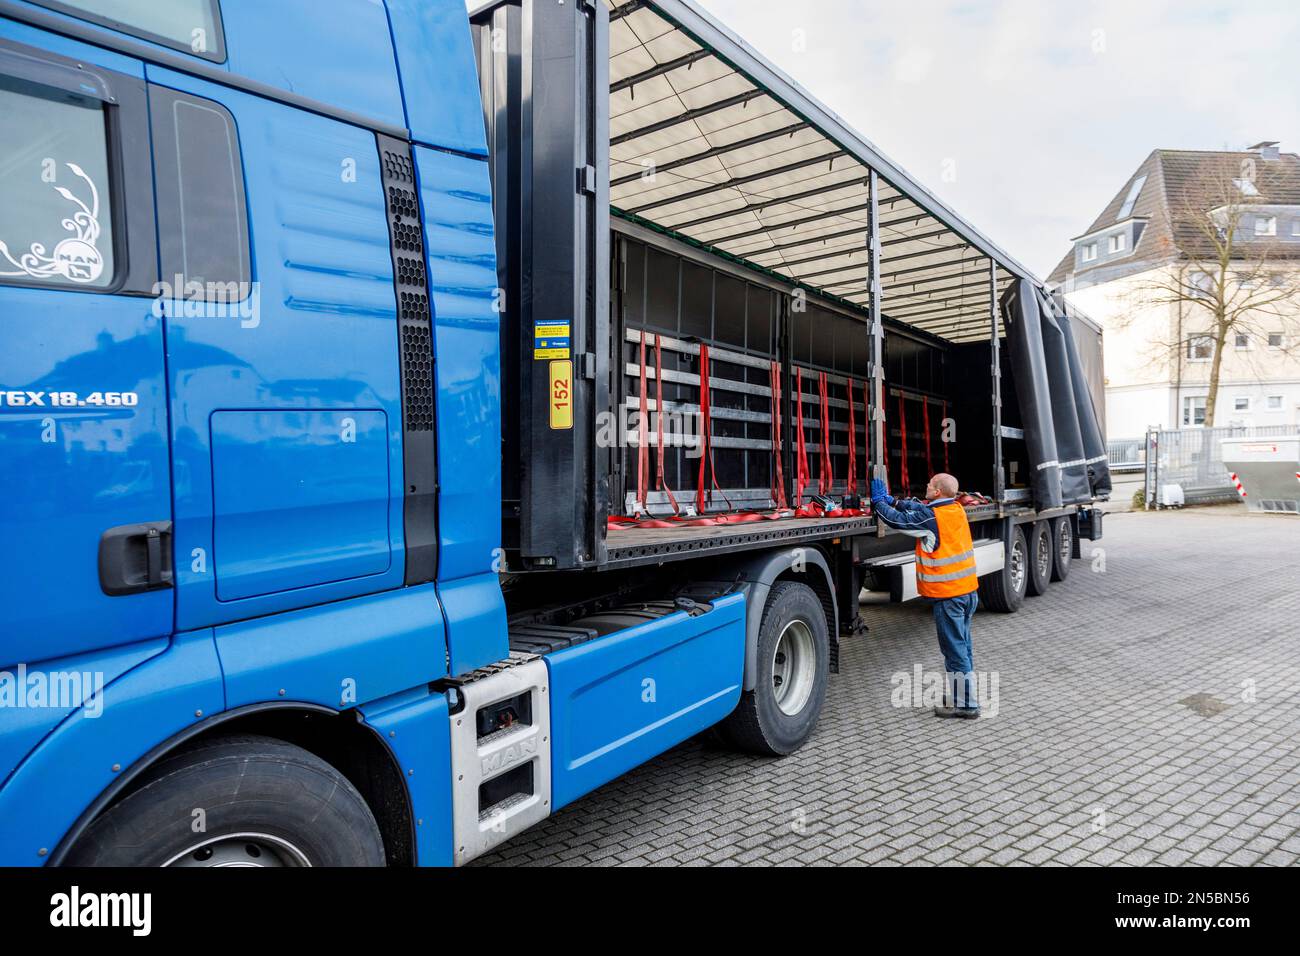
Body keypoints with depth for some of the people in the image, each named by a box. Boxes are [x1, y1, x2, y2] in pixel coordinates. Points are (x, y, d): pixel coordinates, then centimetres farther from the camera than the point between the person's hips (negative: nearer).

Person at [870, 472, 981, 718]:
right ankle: (965, 699, 28)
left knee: (955, 650, 0)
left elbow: (897, 519, -10)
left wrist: (879, 501, 5)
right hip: (968, 589, 9)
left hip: (948, 595, -9)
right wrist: (892, 500, 15)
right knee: (962, 646, 17)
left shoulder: (930, 518, -18)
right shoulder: (956, 509, 7)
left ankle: (964, 703, 7)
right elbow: (920, 508, 18)